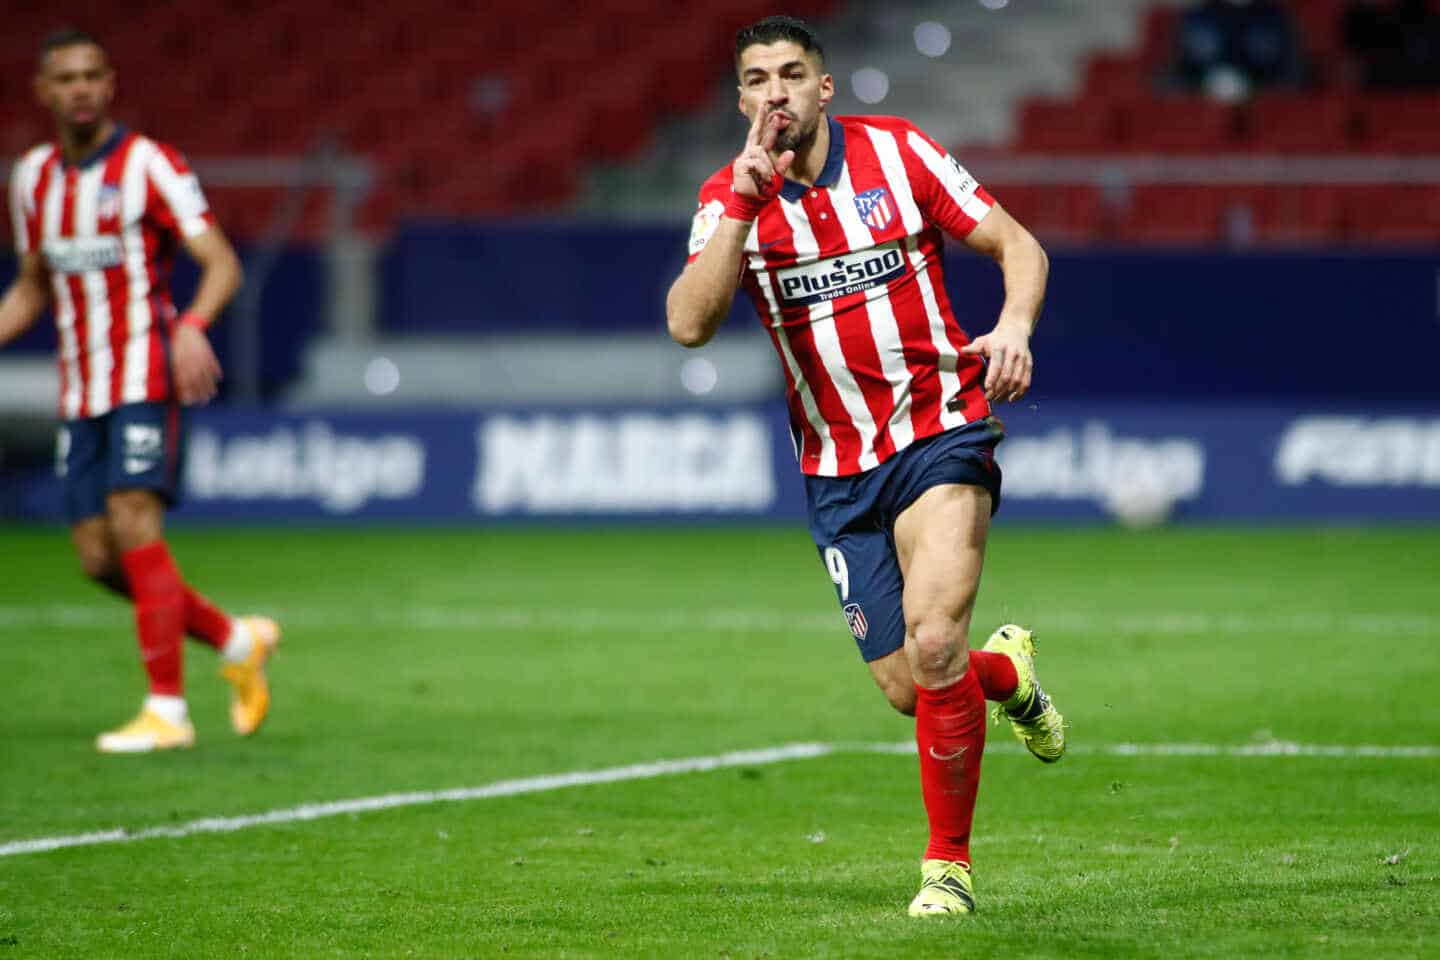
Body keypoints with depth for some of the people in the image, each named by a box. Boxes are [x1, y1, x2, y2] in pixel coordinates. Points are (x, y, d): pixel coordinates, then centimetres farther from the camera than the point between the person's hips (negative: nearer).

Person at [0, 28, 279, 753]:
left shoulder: (147, 165, -7)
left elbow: (221, 263, -13)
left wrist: (192, 326, -32)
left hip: (145, 379, -6)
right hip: (80, 392, 6)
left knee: (133, 527, -19)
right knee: (97, 558, 2)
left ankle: (166, 711, -15)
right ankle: (238, 643, 21)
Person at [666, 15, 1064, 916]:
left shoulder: (899, 152, -3)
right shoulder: (731, 199, -1)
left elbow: (1020, 246, 1)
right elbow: (690, 323, -17)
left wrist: (1014, 325, -20)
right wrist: (744, 201, -24)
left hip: (943, 429, -3)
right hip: (839, 469, 3)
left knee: (934, 641, -22)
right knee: (908, 690, 1)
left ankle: (949, 864, -6)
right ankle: (1007, 672, 38)